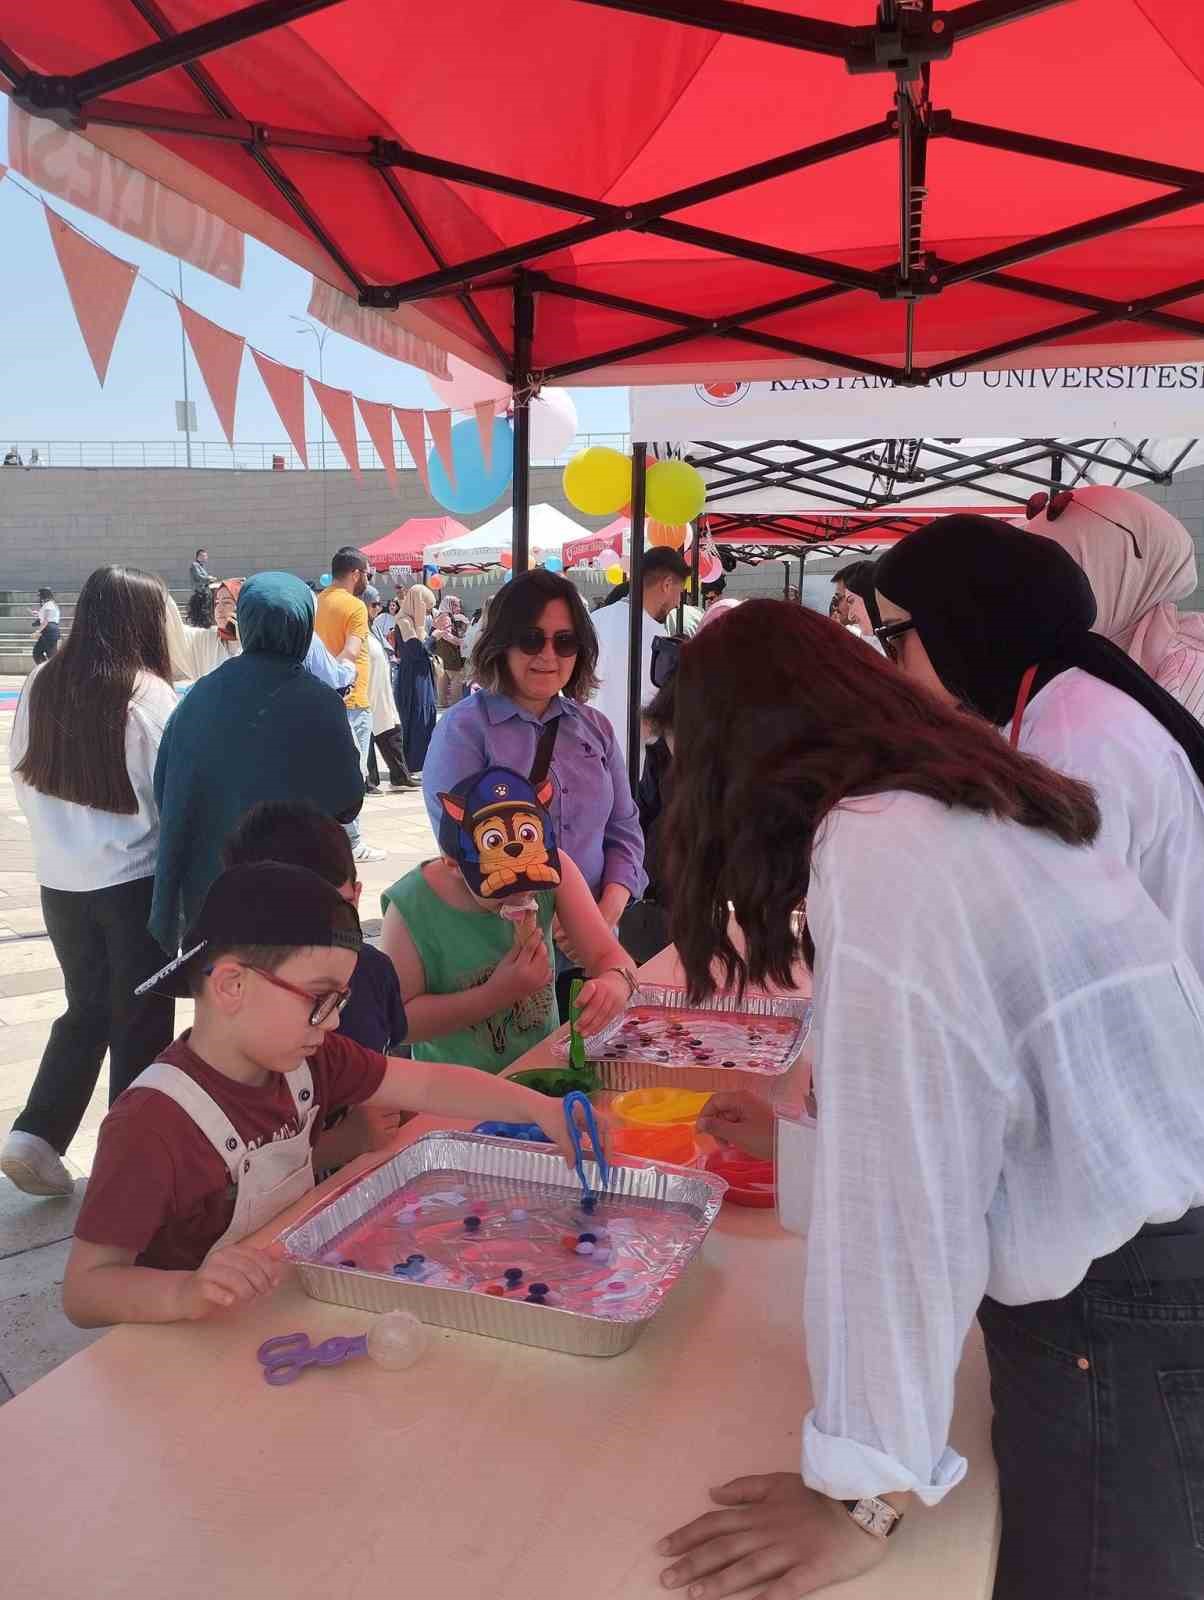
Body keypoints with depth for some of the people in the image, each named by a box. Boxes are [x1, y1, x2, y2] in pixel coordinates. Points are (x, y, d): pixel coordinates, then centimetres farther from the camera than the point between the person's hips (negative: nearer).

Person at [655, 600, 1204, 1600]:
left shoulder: (877, 854, -21)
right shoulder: (979, 809, 7)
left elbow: (898, 1193, -23)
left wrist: (866, 1490, -16)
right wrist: (801, 1112, 34)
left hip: (1116, 1323, -8)